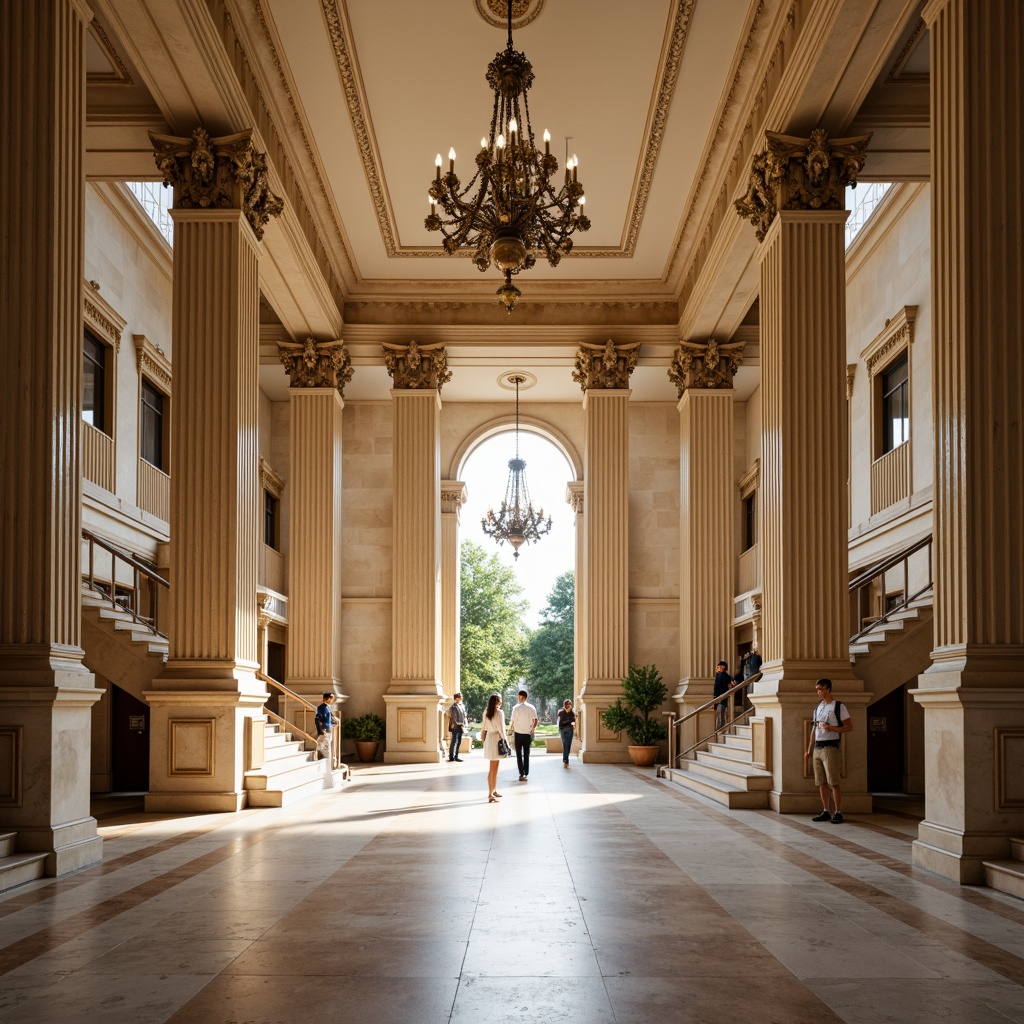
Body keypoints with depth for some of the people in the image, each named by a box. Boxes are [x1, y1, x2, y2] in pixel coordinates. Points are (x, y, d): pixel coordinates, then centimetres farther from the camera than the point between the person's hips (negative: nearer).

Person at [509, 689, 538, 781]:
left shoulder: (516, 708, -10)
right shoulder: (531, 707, -2)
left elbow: (513, 721, -7)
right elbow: (535, 720, -6)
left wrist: (512, 729, 11)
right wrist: (533, 728, 8)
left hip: (518, 733, -2)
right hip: (528, 734, 2)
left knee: (519, 754, 6)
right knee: (526, 754, 12)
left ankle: (521, 774, 0)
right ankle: (526, 773, 10)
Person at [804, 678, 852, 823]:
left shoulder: (838, 707, -3)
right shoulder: (818, 708, 17)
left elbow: (849, 727, -5)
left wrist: (832, 728, -18)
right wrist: (809, 750, 16)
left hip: (830, 747, -7)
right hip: (817, 748, 7)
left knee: (833, 783, -9)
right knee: (821, 783, 7)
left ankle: (838, 813, -5)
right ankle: (826, 812, 12)